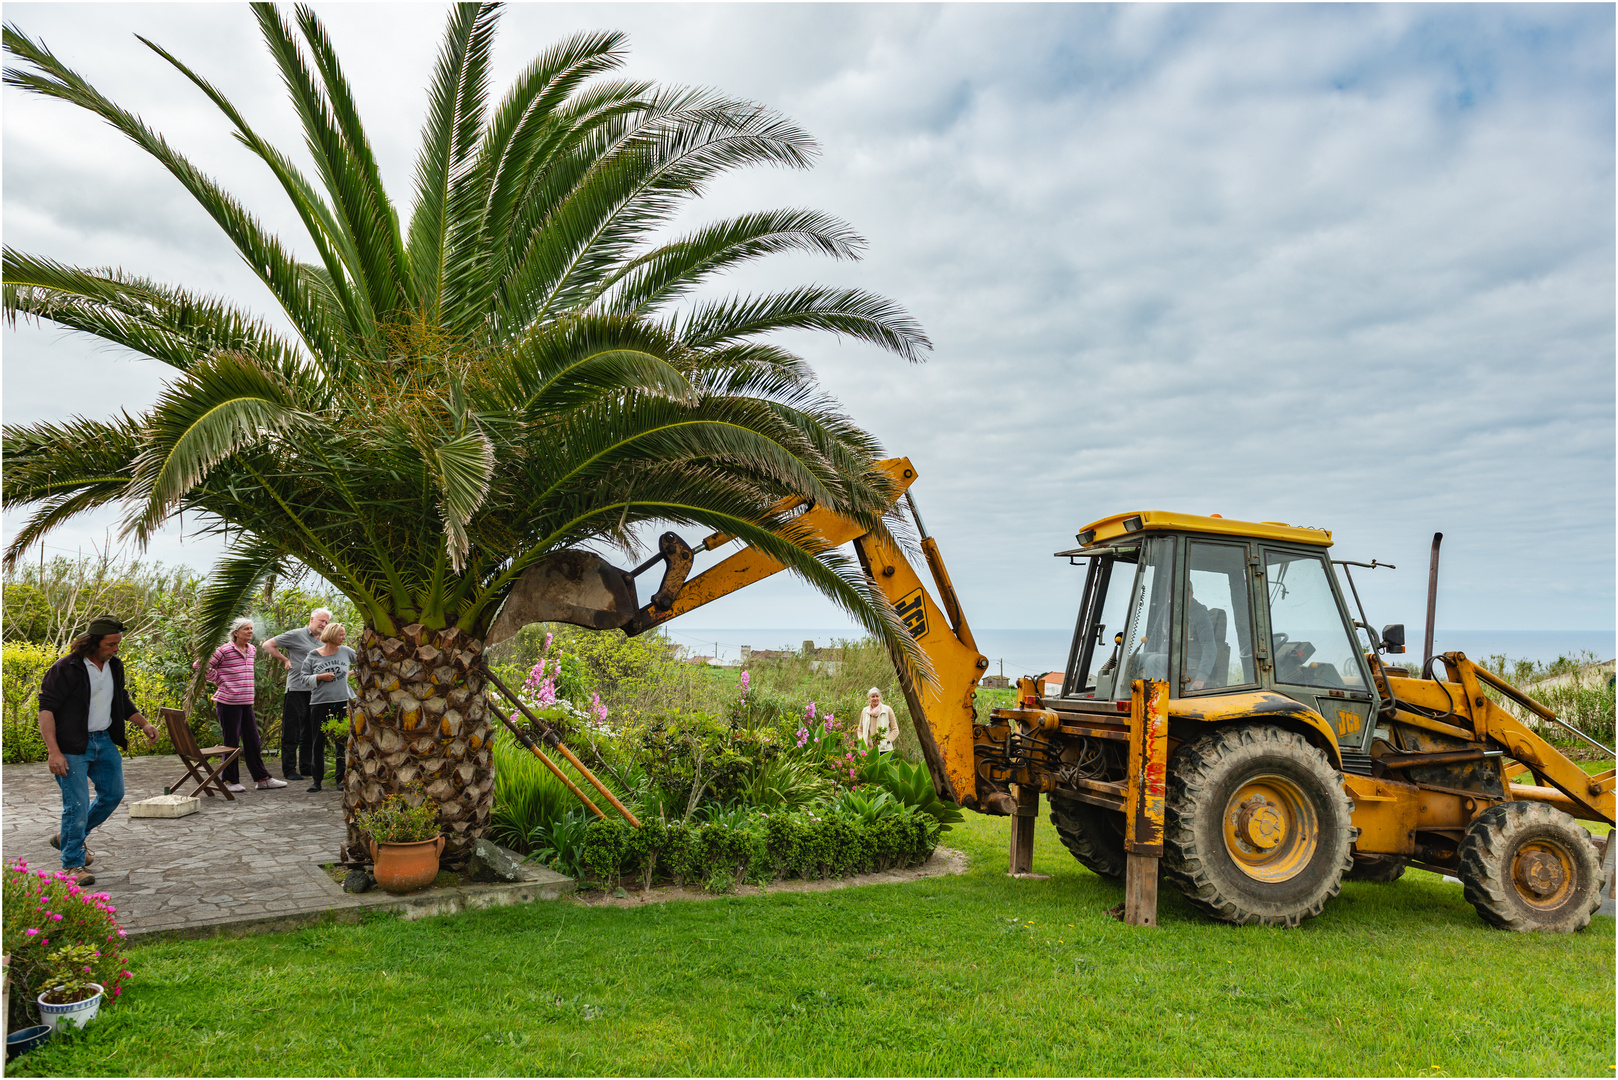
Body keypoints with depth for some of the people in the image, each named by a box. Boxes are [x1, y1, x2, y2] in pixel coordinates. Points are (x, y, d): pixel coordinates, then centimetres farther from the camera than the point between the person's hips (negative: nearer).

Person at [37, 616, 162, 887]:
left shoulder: (114, 666, 7)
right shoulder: (65, 669, -15)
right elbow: (46, 710, -16)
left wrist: (143, 724, 9)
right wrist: (53, 752, -23)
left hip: (105, 742, 8)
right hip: (72, 747, -8)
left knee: (113, 794, 14)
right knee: (77, 805, -7)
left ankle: (67, 838, 33)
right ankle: (73, 863, 6)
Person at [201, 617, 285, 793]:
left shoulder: (252, 650, 11)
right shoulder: (224, 650, -10)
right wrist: (218, 680, -4)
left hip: (247, 702, 6)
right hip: (228, 702, -6)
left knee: (252, 740, 9)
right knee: (231, 742, 0)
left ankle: (263, 778, 13)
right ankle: (230, 781, 11)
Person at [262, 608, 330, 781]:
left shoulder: (322, 642, 16)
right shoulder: (296, 635, -4)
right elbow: (268, 645, -2)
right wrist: (285, 660, -3)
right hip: (296, 690, -7)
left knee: (310, 732, 11)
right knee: (292, 732, -1)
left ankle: (306, 766, 20)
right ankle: (289, 769, 4)